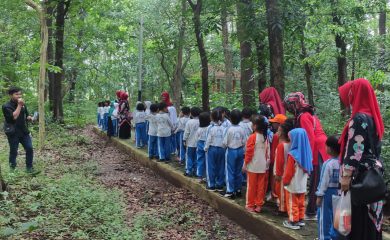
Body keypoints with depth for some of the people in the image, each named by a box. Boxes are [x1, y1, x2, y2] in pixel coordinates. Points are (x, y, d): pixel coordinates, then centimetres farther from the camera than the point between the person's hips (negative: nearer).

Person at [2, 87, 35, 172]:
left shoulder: (23, 105, 6)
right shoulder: (6, 106, -12)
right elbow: (14, 117, -26)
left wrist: (29, 118, -5)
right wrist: (19, 105, -23)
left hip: (24, 132, 5)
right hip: (13, 133, -5)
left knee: (29, 148, -1)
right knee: (13, 151, 5)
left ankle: (29, 167, 12)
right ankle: (12, 168, 21)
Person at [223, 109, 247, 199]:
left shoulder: (229, 129, -16)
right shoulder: (242, 129, -6)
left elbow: (225, 143, -11)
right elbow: (244, 142, -2)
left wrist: (225, 147, 10)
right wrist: (243, 151, 13)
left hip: (231, 151, -4)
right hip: (240, 151, 4)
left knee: (230, 172, 4)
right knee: (238, 171, 14)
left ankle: (230, 191, 5)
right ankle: (238, 190, 22)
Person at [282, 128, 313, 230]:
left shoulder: (293, 154, -24)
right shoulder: (307, 152, -1)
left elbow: (289, 171, -17)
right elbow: (308, 169, 9)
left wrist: (285, 181, -4)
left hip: (293, 184, -7)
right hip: (303, 184, 7)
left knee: (293, 204, 6)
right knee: (301, 203, 18)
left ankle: (293, 221, 13)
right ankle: (301, 219, 27)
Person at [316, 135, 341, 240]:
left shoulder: (328, 164, -18)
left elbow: (324, 181, -15)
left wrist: (319, 195, -8)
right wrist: (339, 190, 16)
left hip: (328, 192, -6)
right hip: (338, 192, 7)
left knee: (324, 216, 3)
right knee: (335, 215, 16)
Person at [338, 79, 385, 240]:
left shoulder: (359, 118, -16)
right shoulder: (373, 117, 12)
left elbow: (354, 151, -20)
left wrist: (346, 177, -17)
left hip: (360, 175, -9)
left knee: (358, 218, -2)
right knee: (370, 218, 13)